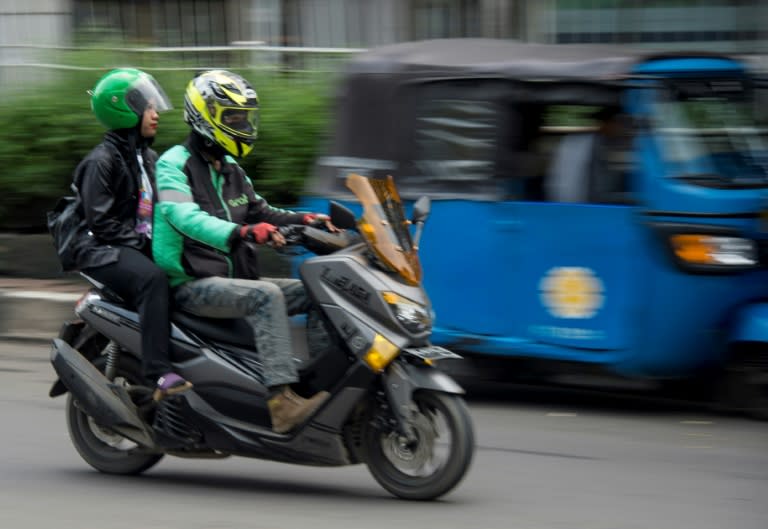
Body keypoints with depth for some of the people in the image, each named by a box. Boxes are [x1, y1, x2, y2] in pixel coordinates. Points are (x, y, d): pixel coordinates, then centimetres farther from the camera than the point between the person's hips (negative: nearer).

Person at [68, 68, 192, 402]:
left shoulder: (149, 158, 18)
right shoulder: (101, 161, -8)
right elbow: (100, 221, -14)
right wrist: (142, 245, -20)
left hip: (143, 246, 8)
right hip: (102, 251, -8)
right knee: (153, 280, -38)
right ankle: (158, 374, -46)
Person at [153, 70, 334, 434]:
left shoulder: (230, 170, 20)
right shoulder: (174, 164, -8)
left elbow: (259, 211, 25)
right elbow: (184, 216, -26)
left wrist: (304, 220, 4)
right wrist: (240, 232, -43)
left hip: (233, 278, 9)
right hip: (192, 284, -9)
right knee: (266, 296, -33)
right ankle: (280, 400, -43)